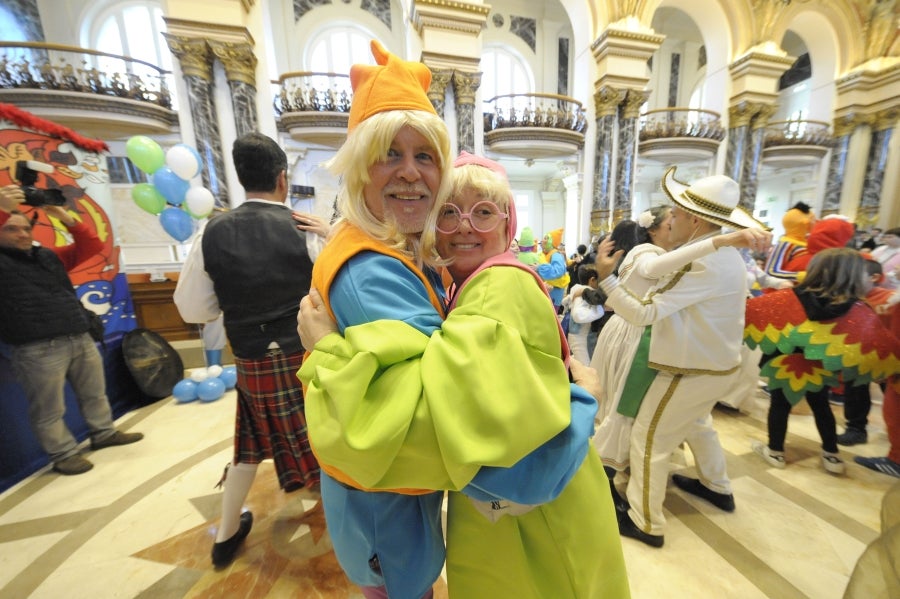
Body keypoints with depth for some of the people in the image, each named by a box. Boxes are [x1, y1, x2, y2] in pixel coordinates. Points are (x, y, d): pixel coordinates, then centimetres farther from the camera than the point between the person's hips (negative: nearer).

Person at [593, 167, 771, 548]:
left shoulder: (703, 264, -28)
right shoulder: (724, 252, 5)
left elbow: (642, 313, -30)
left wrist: (605, 277, -29)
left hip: (693, 369, -10)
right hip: (716, 361, 10)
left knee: (649, 439, 3)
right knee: (697, 422, 32)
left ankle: (645, 523, 19)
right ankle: (717, 487, 53)